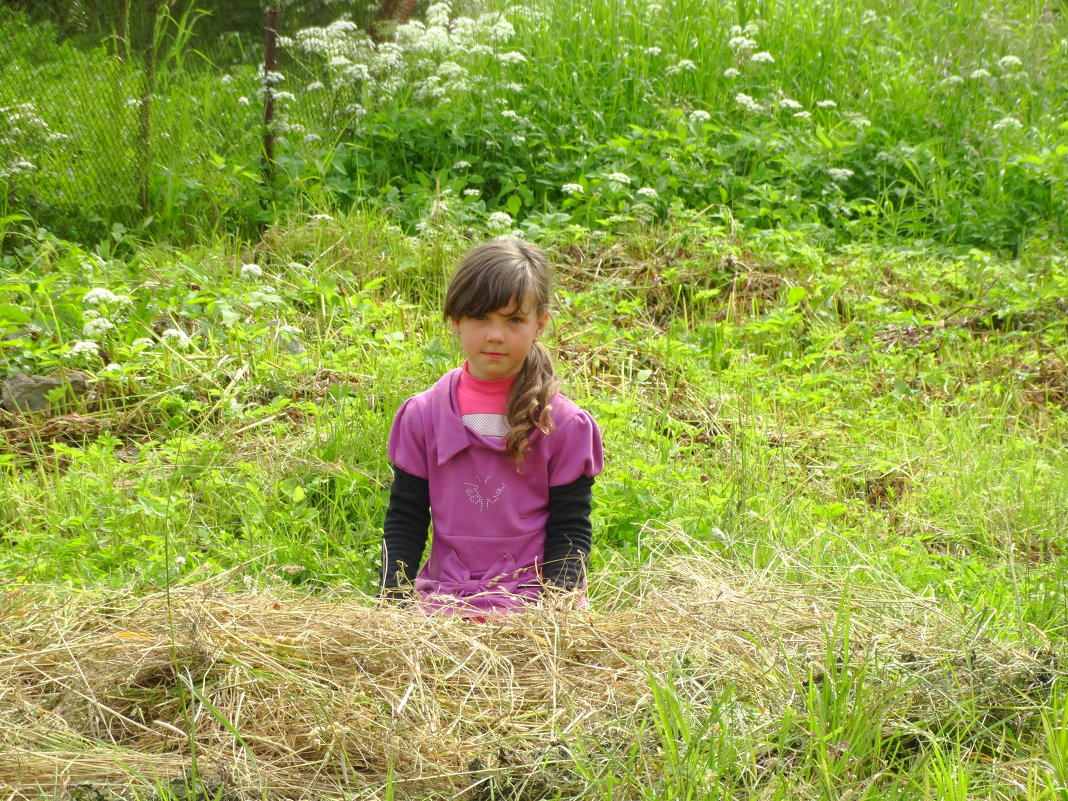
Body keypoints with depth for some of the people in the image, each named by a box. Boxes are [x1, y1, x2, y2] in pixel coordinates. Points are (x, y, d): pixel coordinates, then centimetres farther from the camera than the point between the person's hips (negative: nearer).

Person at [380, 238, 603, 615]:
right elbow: (403, 522, 10)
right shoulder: (423, 415, 6)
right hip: (441, 604, 1)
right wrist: (392, 599, -3)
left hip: (528, 608, -1)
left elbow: (571, 530, 3)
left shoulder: (564, 424, 1)